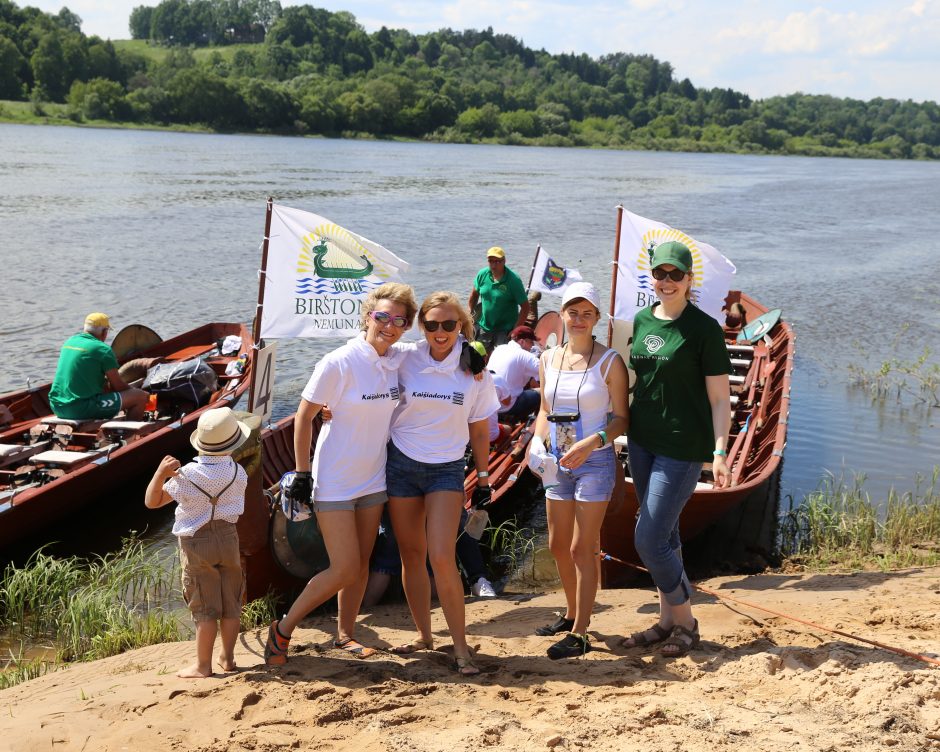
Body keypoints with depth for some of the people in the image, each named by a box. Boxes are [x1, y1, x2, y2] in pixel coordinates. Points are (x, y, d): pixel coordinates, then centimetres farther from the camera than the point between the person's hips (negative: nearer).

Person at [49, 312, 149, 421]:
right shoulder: (103, 349, -9)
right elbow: (118, 386, -5)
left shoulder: (70, 341, 13)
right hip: (82, 409, -8)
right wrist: (133, 390, 15)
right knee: (141, 396, -4)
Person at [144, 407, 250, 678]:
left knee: (205, 608, 2)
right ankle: (228, 658, 24)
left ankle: (203, 665, 8)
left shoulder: (185, 476, -16)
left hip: (196, 543, -3)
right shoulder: (238, 472, -8)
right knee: (231, 603, 14)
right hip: (228, 537, 3)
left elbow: (152, 501, -8)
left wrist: (161, 472, -19)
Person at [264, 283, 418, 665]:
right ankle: (282, 629, 11)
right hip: (334, 479, -6)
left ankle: (344, 634, 30)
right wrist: (302, 473, -11)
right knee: (345, 569, -6)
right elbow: (304, 416, -12)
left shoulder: (401, 360, -3)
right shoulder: (339, 363, -18)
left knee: (362, 563, 12)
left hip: (373, 478, 6)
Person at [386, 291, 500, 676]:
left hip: (446, 469, -1)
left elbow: (478, 431, 7)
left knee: (441, 557, -12)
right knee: (412, 555, 7)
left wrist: (483, 477, 10)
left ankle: (460, 646, -3)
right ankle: (423, 635, 23)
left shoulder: (474, 372, -1)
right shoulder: (404, 362, -3)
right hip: (401, 464, 1)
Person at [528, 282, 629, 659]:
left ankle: (580, 634, 5)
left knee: (582, 548, -3)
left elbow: (621, 417, -9)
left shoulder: (609, 362, -8)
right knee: (558, 545, 14)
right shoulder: (548, 359, 6)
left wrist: (591, 443, -23)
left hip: (595, 462, -6)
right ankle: (572, 614, 34)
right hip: (559, 462, 6)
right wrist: (537, 439, -4)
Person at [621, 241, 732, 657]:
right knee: (664, 535, 16)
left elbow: (719, 398, -11)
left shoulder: (704, 329, -11)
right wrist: (626, 432, 17)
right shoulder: (642, 321, 7)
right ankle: (667, 621, 28)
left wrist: (719, 453, -17)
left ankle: (686, 622, 14)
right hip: (642, 442, 7)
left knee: (649, 541, -7)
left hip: (682, 448, -7)